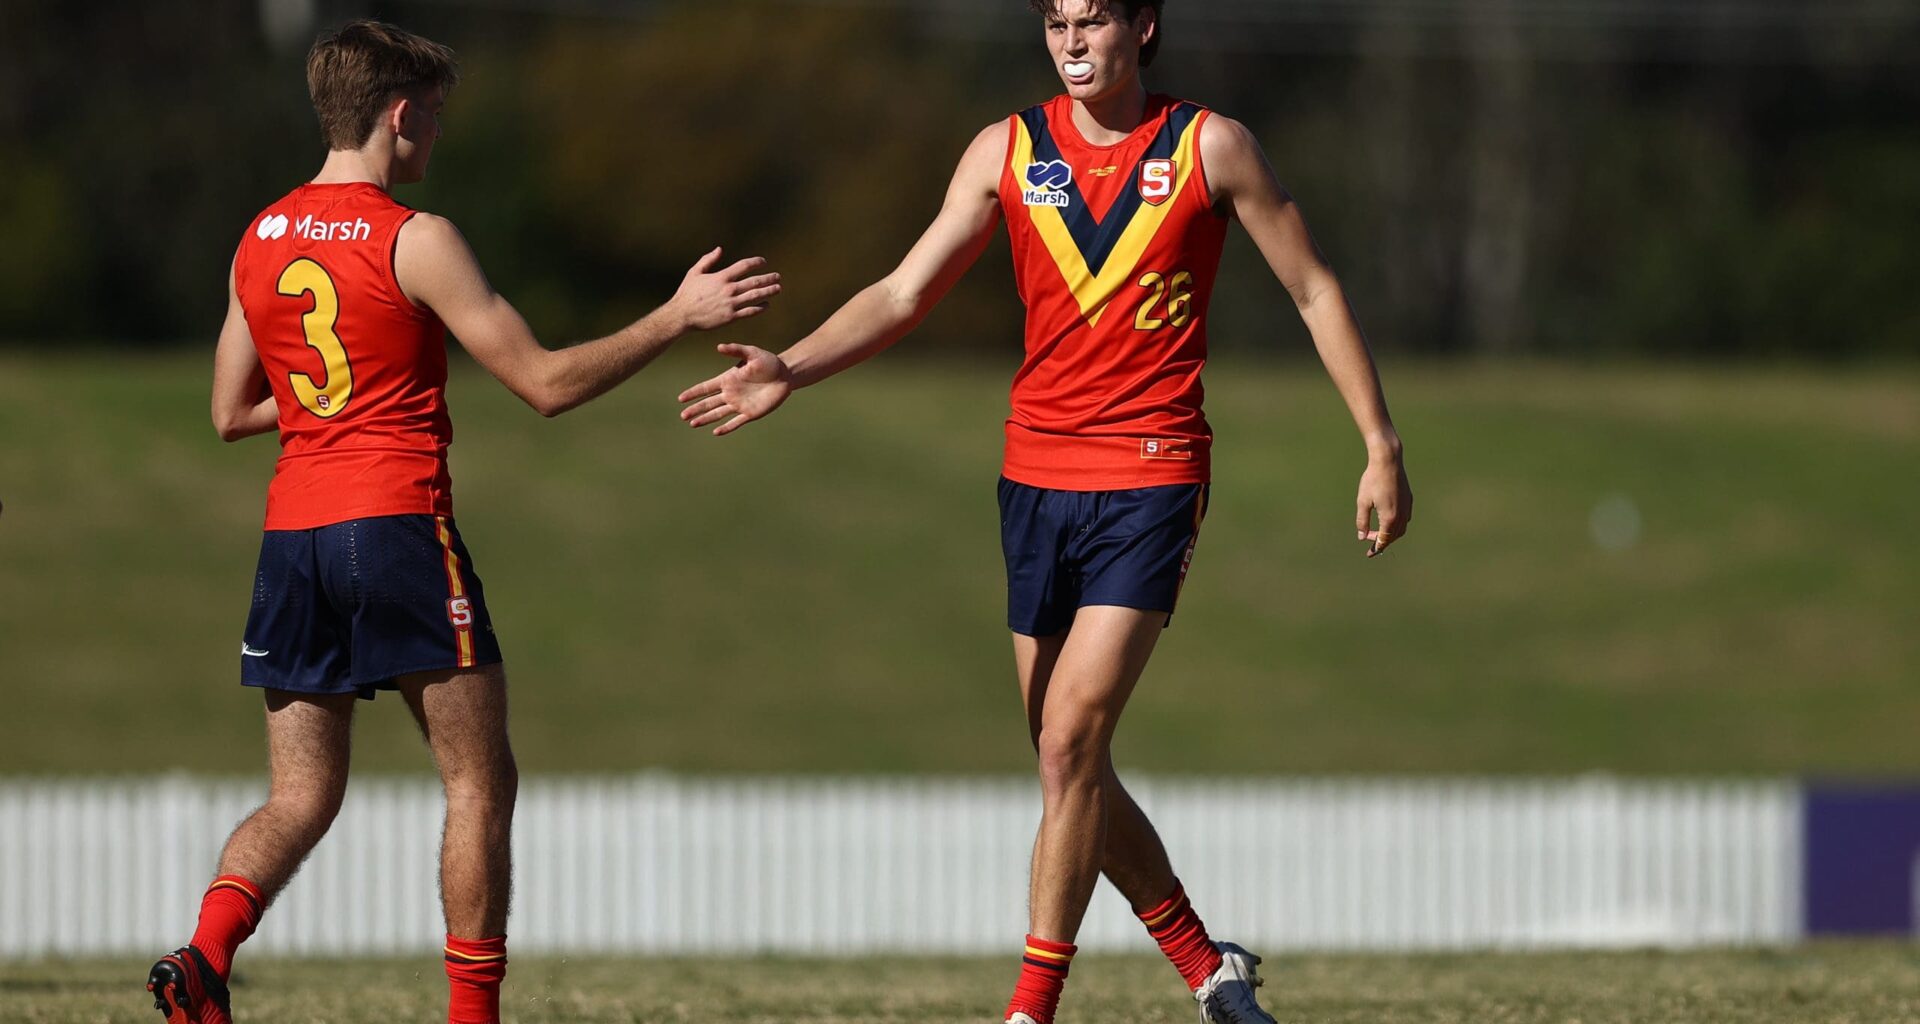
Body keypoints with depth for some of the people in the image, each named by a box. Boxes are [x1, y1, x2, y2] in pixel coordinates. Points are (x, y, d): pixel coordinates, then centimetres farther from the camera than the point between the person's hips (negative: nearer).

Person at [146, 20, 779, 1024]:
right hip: (398, 526, -6)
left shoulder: (259, 242, 11)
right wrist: (678, 317, -1)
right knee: (479, 782, 5)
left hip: (291, 536, 6)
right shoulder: (414, 242, -8)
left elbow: (230, 413, 19)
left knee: (301, 796, 7)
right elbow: (545, 382, -8)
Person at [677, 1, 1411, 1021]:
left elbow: (1315, 293, 4)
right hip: (1036, 478, 4)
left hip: (1150, 483, -4)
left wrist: (1382, 448, 2)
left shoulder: (1210, 148, -2)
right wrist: (790, 369, -12)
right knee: (1069, 763, 7)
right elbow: (904, 294, 3)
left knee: (1071, 737, -15)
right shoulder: (1007, 151, 5)